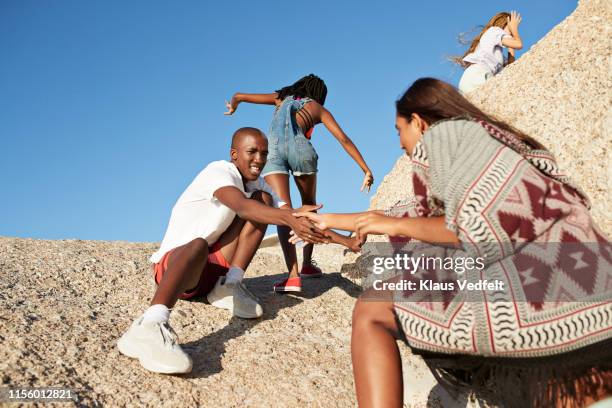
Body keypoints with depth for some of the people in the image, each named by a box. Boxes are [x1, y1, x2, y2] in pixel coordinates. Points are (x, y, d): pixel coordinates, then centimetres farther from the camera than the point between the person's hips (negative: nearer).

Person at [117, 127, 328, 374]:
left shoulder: (257, 184, 8)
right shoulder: (219, 171, -17)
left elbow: (285, 212, -3)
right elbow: (241, 206, -38)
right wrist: (290, 219, -51)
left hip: (214, 268, 7)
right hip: (173, 263, -7)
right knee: (198, 245, -43)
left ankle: (229, 286, -13)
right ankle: (148, 327, -64)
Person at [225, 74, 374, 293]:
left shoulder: (282, 98, 33)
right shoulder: (318, 108, 28)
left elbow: (239, 96, 31)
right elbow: (344, 139, 17)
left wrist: (232, 106, 55)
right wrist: (366, 170, 17)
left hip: (273, 149, 1)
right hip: (298, 147, -1)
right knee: (309, 209, 21)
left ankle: (293, 276, -24)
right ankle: (307, 264, 25)